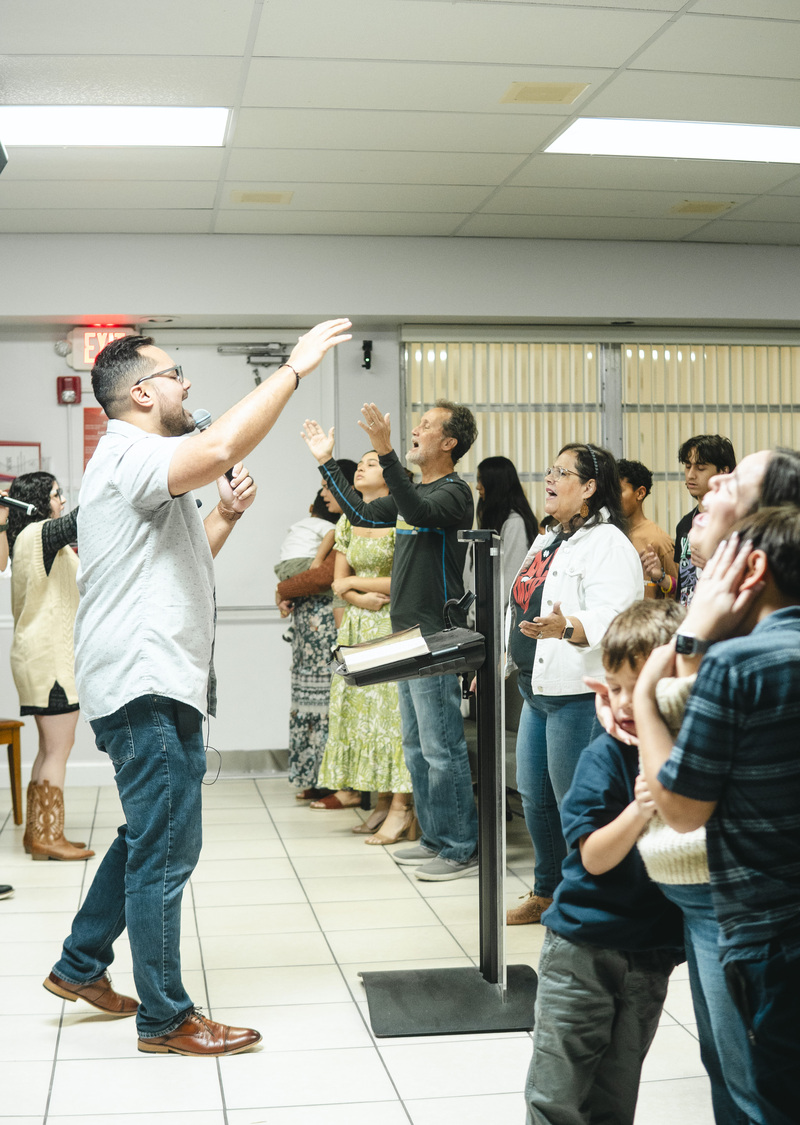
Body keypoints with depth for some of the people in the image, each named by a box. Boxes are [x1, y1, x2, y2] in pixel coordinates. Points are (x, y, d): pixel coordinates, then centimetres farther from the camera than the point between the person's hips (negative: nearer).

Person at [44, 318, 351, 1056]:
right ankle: (165, 1019, 7)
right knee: (165, 850, -3)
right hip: (144, 687, -11)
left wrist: (227, 515, 12)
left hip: (158, 685, 11)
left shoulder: (146, 471, 21)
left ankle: (81, 967, 32)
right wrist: (294, 368, -27)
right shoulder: (129, 456, -15)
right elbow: (221, 448, -35)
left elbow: (183, 558, 28)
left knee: (149, 837, 21)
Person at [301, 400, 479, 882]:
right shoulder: (415, 493, 17)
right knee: (417, 746, 15)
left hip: (436, 640, -10)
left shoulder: (453, 492, -11)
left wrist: (387, 453, -39)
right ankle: (436, 839, 24)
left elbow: (418, 512, -30)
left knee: (442, 748, -7)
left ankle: (463, 850, 0)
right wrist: (328, 463, 21)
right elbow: (363, 514, 23)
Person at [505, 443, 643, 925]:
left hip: (580, 693, -10)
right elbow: (521, 611, 25)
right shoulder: (548, 541, 18)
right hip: (538, 688, 10)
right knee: (535, 795, 16)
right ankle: (546, 893, 30)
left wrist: (566, 628, -42)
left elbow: (613, 617, -26)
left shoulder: (608, 544, -13)